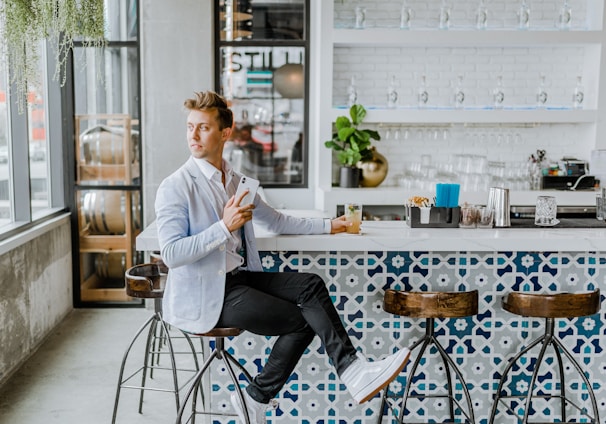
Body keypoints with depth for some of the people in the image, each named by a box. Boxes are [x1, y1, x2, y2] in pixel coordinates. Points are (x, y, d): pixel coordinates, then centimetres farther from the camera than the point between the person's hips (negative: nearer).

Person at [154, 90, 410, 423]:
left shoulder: (235, 182, 14)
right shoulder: (175, 188, -9)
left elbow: (276, 221, 25)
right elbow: (171, 254, -19)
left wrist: (328, 225, 23)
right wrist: (224, 227, -26)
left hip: (240, 277, 7)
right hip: (203, 296, -7)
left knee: (311, 285, -15)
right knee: (303, 318, -16)